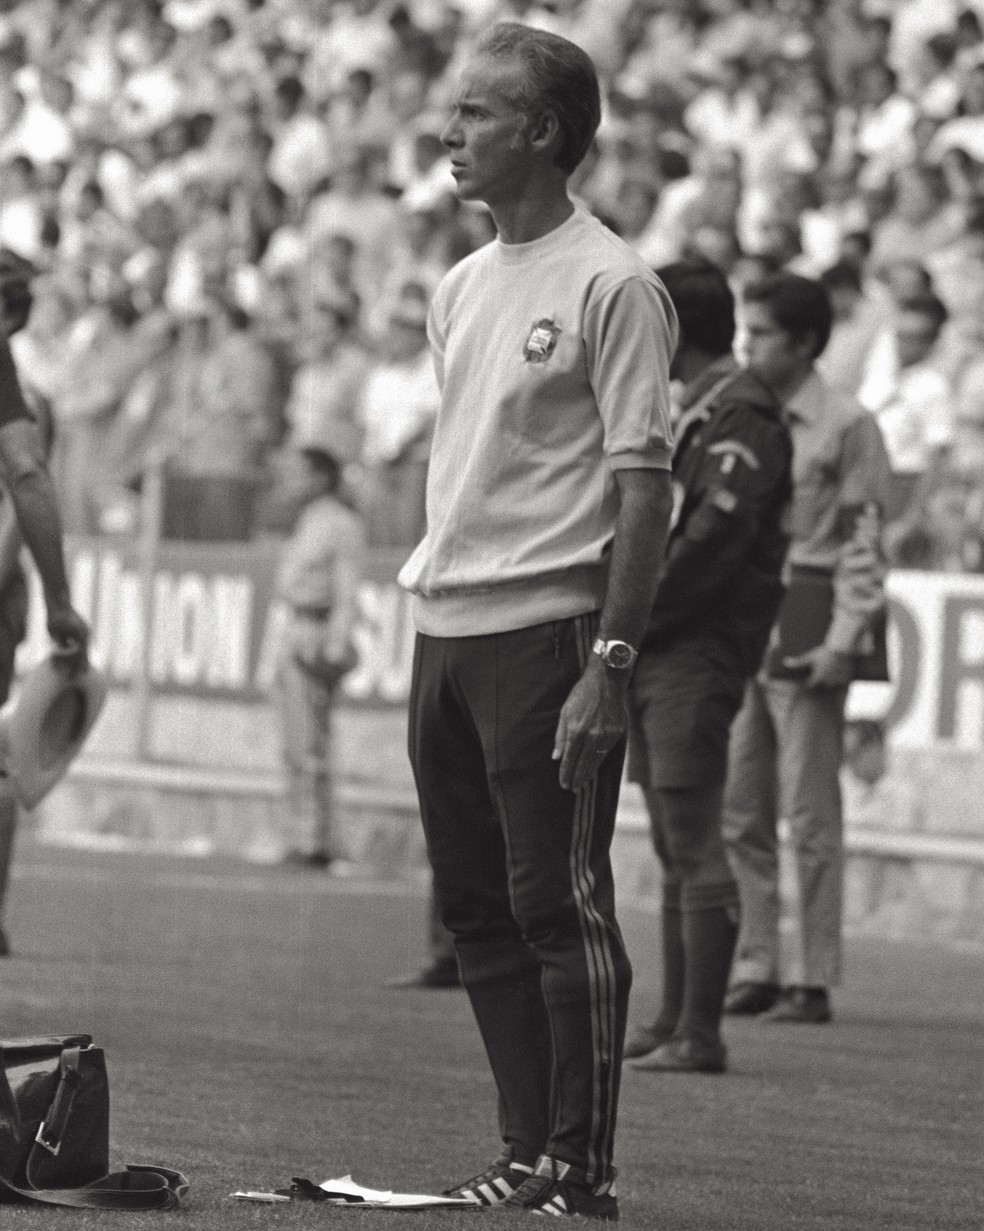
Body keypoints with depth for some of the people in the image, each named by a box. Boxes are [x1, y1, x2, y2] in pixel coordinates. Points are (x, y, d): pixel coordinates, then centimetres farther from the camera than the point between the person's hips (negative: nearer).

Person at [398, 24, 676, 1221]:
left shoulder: (610, 286, -8)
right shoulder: (460, 288, 16)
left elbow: (643, 482, -12)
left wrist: (611, 658, -18)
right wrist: (428, 609, 13)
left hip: (545, 628, -8)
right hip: (445, 628, 8)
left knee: (558, 903, -7)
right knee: (476, 907, 10)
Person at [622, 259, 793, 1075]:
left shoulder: (743, 414, -11)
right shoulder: (691, 412, 20)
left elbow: (715, 538, -19)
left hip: (698, 654, -10)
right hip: (658, 656, 10)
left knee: (694, 841, -11)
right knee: (675, 845, 11)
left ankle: (701, 1032, -12)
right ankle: (675, 1021, 15)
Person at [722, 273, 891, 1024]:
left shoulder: (846, 427, -4)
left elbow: (864, 543, -6)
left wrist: (843, 641, -14)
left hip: (803, 639, -6)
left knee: (810, 815, -4)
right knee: (738, 813, 6)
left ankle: (815, 982, -1)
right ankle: (754, 970, 11)